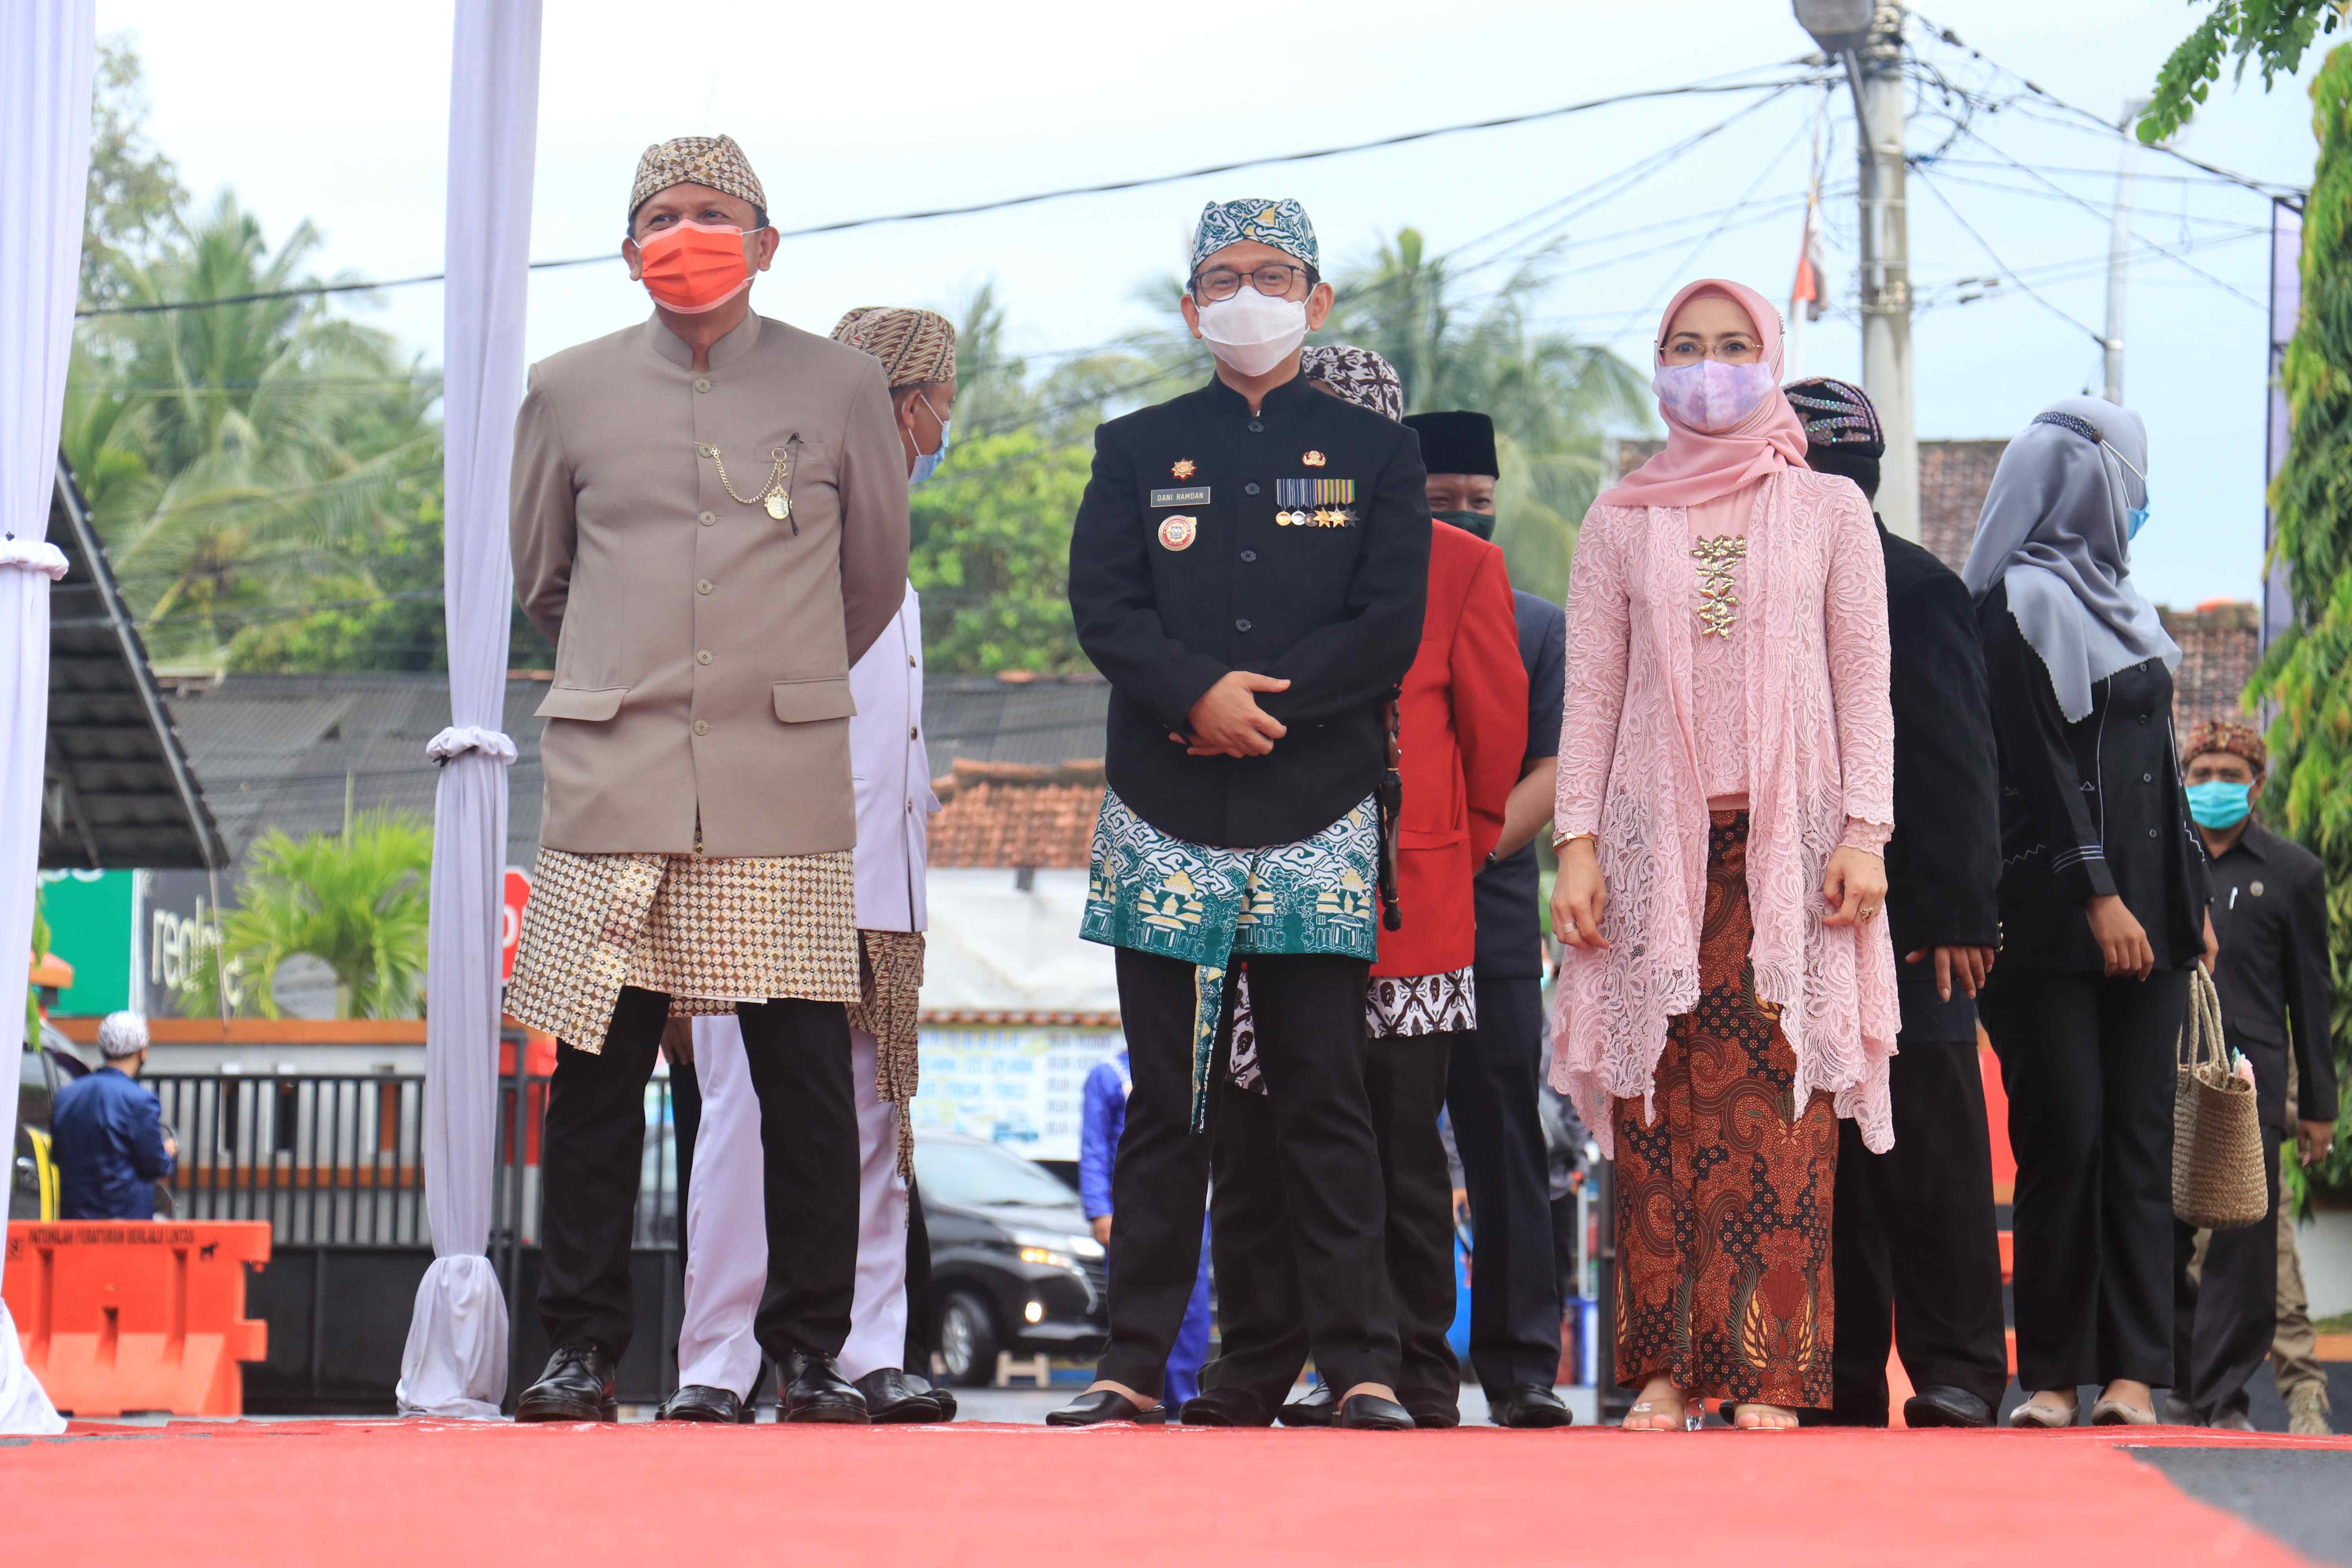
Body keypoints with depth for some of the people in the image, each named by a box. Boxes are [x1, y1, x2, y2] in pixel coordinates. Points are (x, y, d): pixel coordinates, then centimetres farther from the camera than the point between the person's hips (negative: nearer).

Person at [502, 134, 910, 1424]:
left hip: (784, 788, -1)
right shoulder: (570, 392, 8)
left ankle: (810, 1353, 5)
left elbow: (875, 580, 17)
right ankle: (581, 1347, 8)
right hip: (613, 778, 1)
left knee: (807, 1079, -3)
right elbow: (537, 576, 21)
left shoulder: (839, 388, 6)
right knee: (595, 1072, 0)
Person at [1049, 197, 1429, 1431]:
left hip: (1318, 819, -1)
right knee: (1164, 1104, 3)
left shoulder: (1374, 454, 10)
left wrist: (1258, 702, -11)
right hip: (1164, 819, 1)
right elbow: (1102, 608, 1)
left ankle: (1361, 1365, 0)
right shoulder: (1137, 451, 13)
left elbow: (1392, 628, 0)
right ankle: (1136, 1365, 6)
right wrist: (1201, 692, -16)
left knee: (1324, 1098, -2)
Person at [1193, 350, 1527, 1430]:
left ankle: (1413, 1373, 6)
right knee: (1253, 1143, 2)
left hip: (1403, 898, -3)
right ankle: (1256, 1367, 10)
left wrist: (1456, 846, 15)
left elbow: (1497, 730, 10)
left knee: (1398, 1148, 0)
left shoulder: (1455, 564, 5)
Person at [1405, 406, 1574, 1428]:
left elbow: (1555, 768, 4)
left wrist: (1482, 840, -13)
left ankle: (1522, 1364, -3)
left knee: (1504, 1134, -3)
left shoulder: (1540, 629, 14)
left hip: (1494, 913, 0)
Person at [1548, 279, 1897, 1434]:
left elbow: (1865, 684, 6)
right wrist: (1576, 842, 0)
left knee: (1780, 1103, -7)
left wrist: (1864, 831, -4)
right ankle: (1661, 1367, -2)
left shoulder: (1829, 512, 9)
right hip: (1657, 838, 1)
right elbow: (1591, 692, 9)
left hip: (1789, 839, -1)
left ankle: (1767, 1373, -7)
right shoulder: (1621, 521, 12)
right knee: (1659, 1101, -4)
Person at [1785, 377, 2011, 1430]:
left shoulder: (1916, 590, -4)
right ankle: (1846, 1380, 10)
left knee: (1932, 1156, -4)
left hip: (1906, 933, -6)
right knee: (1833, 1163, 7)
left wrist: (1958, 919, -16)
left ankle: (1956, 1373, 0)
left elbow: (1959, 769, -9)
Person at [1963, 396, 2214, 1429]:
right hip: (2054, 918, -7)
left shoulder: (2115, 600, 20)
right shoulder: (2018, 605, -5)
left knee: (2139, 1140, 1)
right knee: (2066, 1138, -8)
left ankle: (2131, 1373, -1)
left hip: (2143, 911, 7)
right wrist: (2098, 895, -17)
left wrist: (2191, 896, 16)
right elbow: (2039, 763, -12)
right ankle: (2054, 1374, -4)